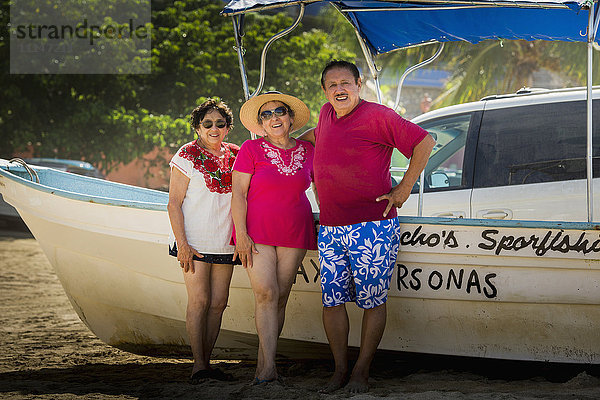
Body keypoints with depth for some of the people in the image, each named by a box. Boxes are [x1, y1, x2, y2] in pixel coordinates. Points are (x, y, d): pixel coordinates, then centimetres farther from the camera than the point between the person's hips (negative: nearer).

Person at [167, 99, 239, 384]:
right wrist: (182, 243, -13)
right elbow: (174, 204, -5)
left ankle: (206, 361, 9)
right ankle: (198, 365, -6)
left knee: (218, 302, 3)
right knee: (199, 300, -9)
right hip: (195, 243, -5)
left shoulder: (234, 156, 10)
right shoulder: (186, 156, -3)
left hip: (224, 242, 5)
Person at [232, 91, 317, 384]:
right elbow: (238, 193, -4)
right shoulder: (251, 150, -1)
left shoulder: (307, 151, 8)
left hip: (294, 233, 3)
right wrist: (241, 233, -12)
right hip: (257, 232, -3)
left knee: (280, 297, 1)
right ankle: (269, 366, -20)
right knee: (265, 293, -15)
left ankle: (263, 363, 8)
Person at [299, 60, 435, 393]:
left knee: (372, 301, -2)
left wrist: (404, 188, -7)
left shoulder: (377, 116, -7)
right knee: (332, 300, 4)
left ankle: (361, 372, 7)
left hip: (371, 228, -6)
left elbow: (424, 142, -8)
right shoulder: (327, 114, 15)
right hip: (330, 230, 6)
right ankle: (340, 370, 14)